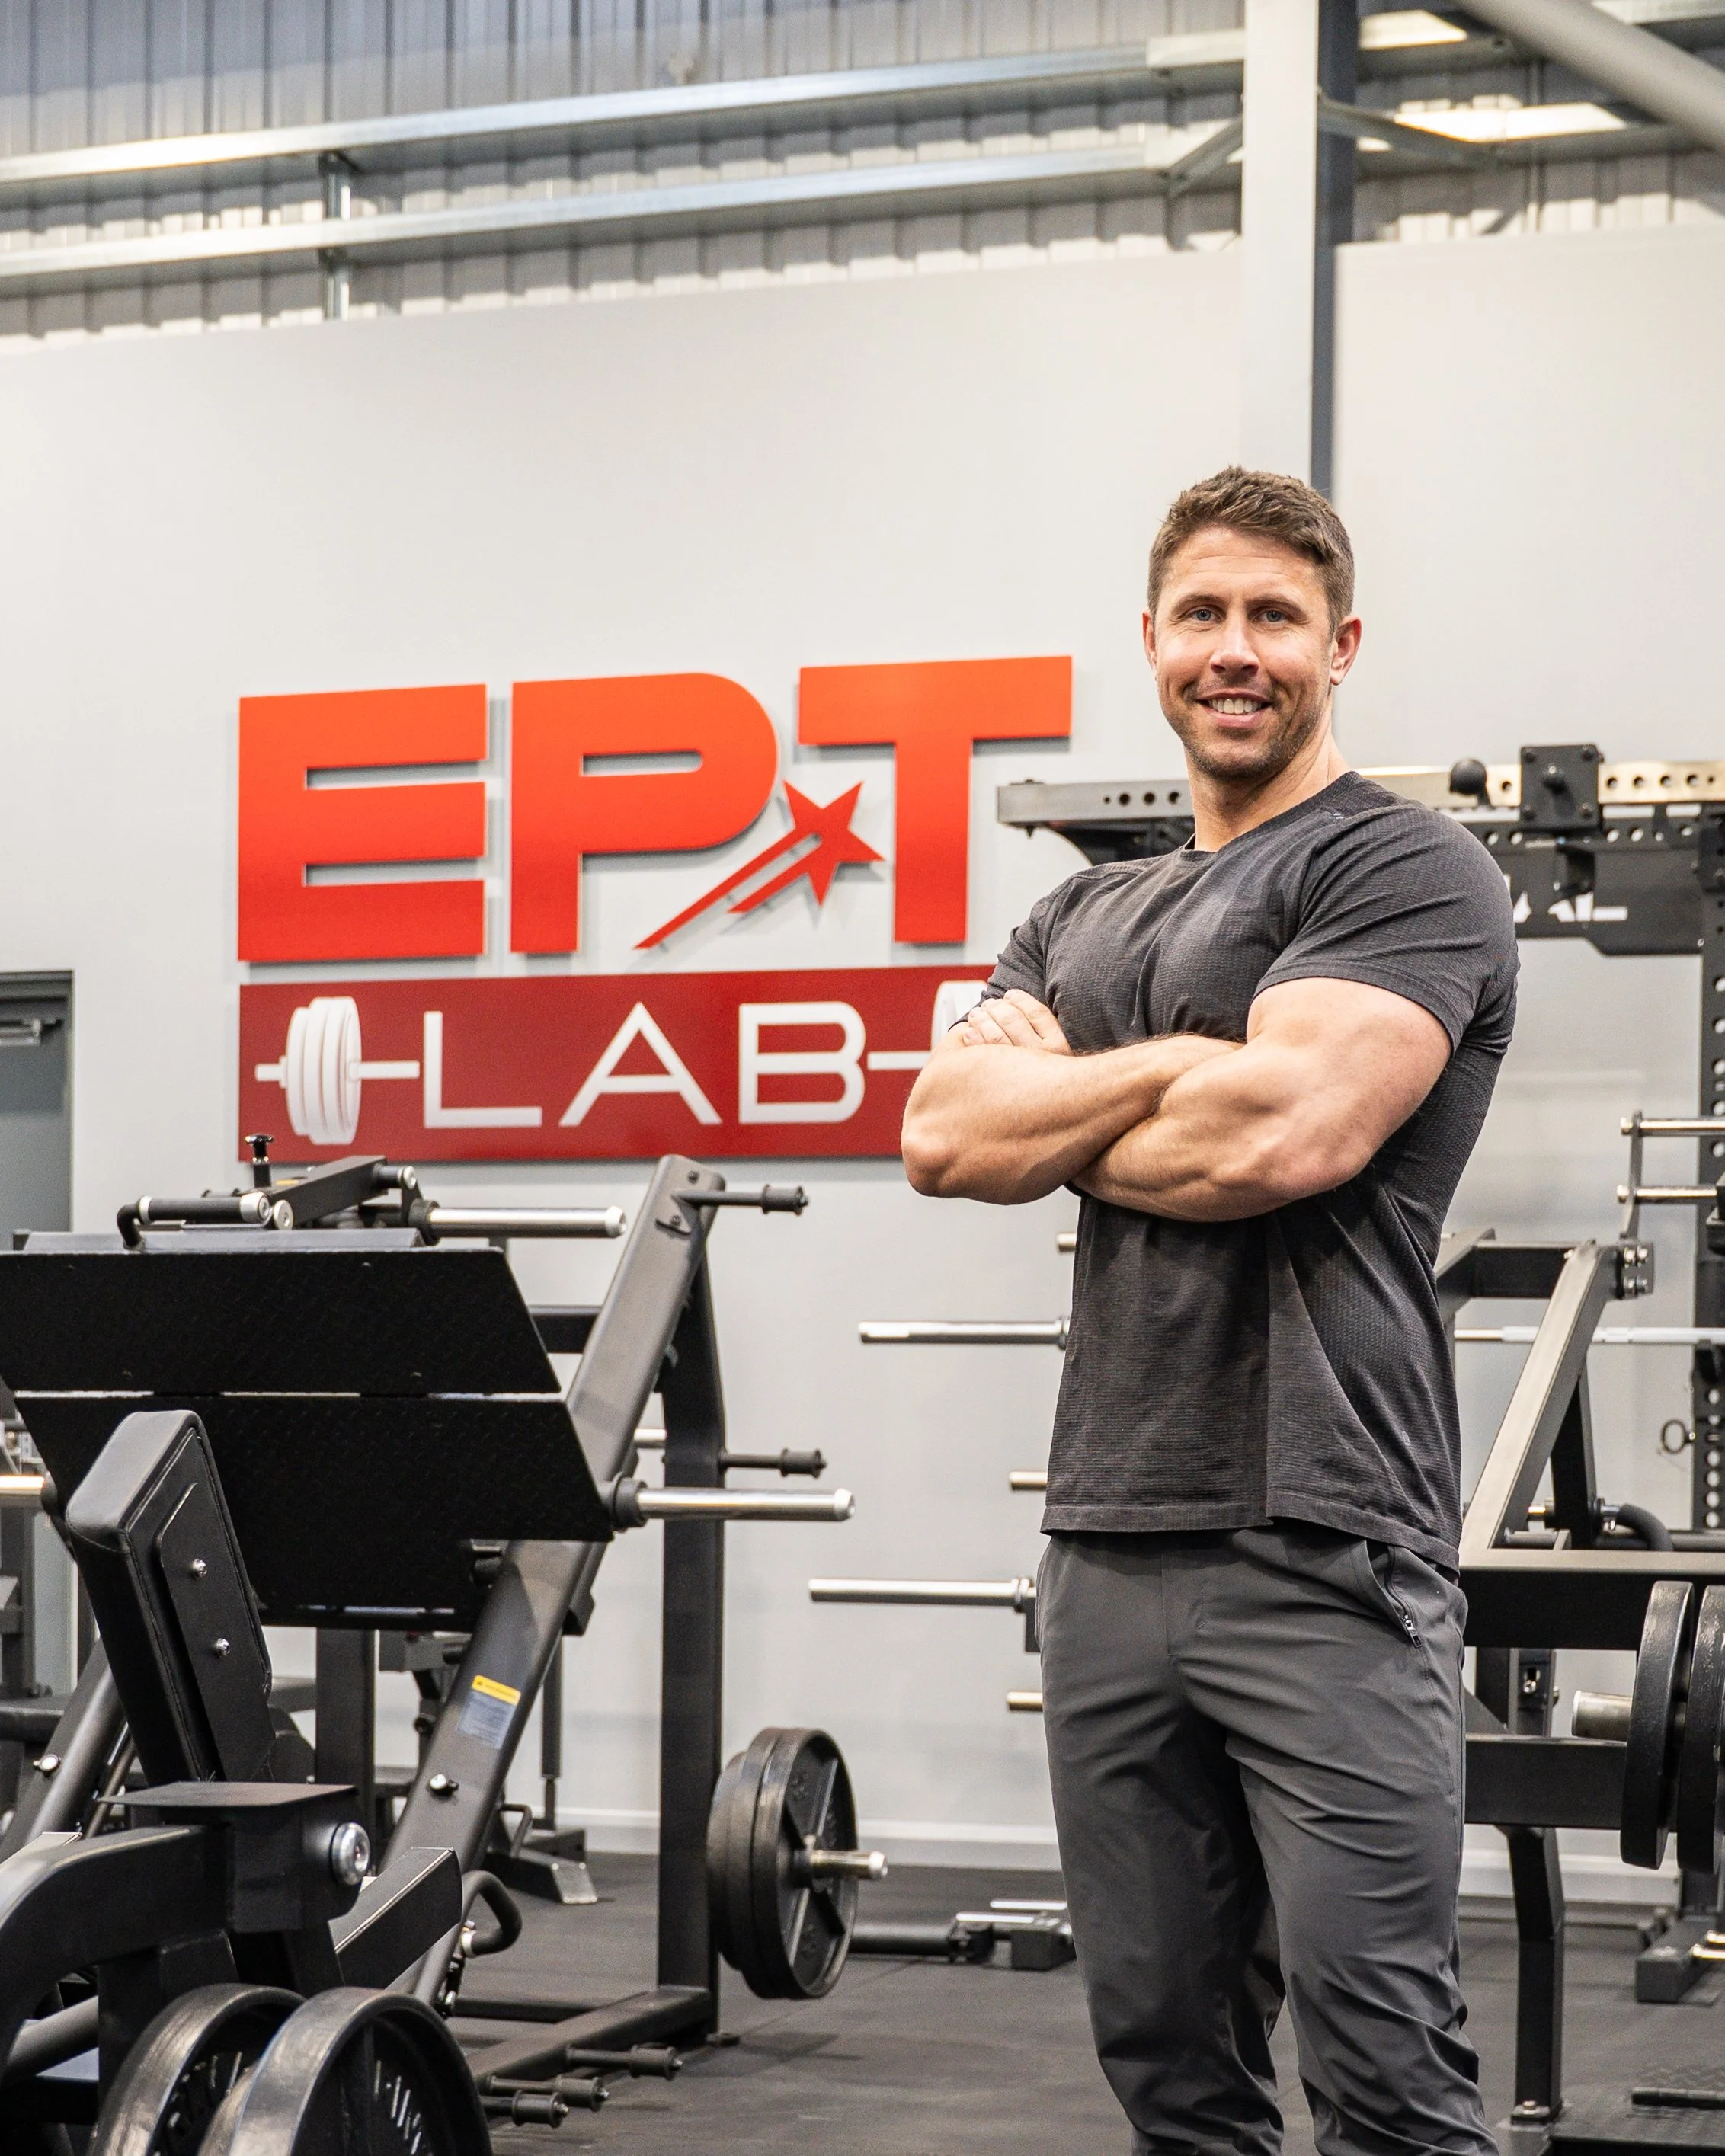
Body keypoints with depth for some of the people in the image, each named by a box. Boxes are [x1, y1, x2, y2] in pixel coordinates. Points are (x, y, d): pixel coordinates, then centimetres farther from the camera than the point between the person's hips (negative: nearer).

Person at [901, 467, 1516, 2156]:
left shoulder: (1403, 872, -2)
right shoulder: (1088, 917, 20)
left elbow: (1279, 1134, -16)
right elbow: (942, 1134, 6)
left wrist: (1051, 1119, 2)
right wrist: (1176, 1066, -7)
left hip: (1322, 1554, -7)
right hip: (1111, 1544, 7)